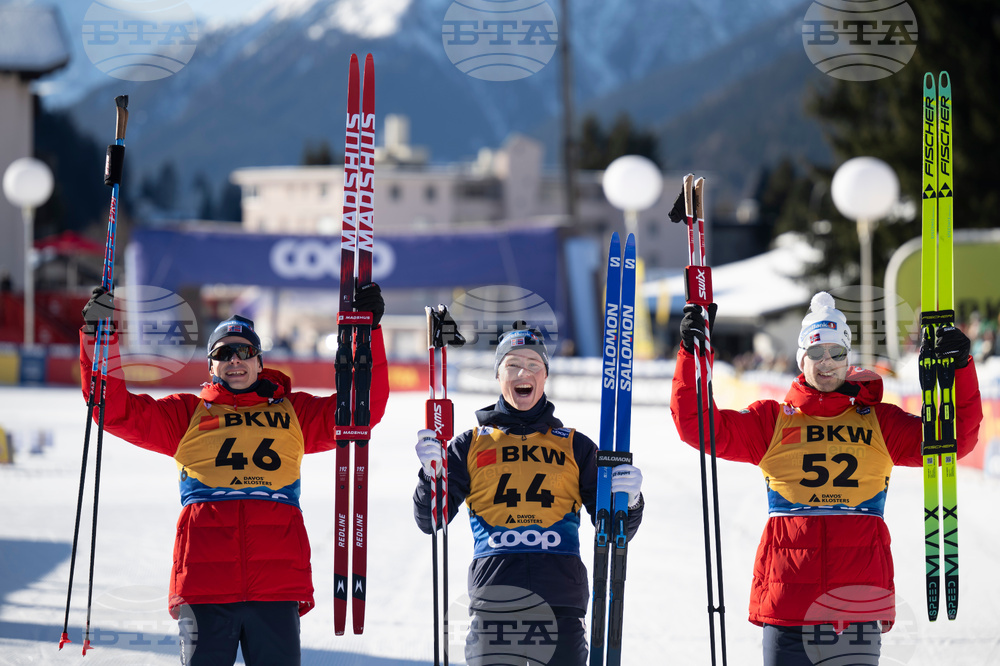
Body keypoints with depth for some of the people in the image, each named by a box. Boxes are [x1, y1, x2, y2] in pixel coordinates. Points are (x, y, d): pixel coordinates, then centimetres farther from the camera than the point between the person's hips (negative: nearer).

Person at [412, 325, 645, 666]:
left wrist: (628, 501, -3)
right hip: (493, 589, 0)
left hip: (560, 596, 1)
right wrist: (431, 475, -5)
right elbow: (430, 521, 13)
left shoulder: (575, 446, 18)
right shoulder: (471, 445, 17)